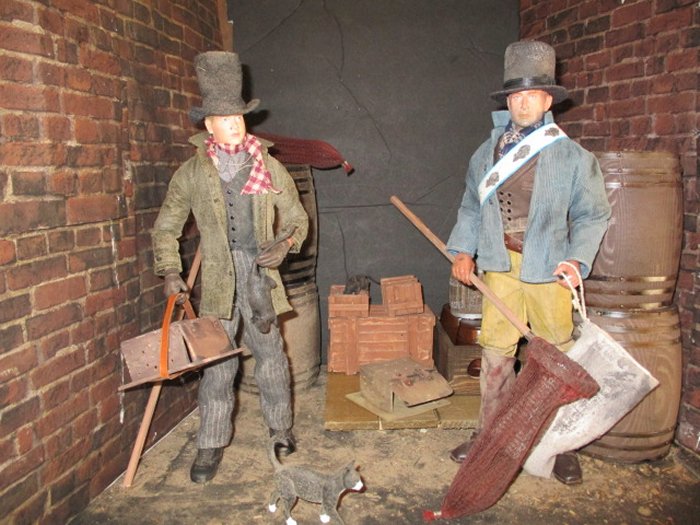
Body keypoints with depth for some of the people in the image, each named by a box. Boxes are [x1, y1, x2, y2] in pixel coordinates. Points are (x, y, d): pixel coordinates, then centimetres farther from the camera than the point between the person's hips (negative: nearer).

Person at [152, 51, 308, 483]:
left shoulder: (270, 168, 6)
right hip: (217, 278, 0)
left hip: (261, 273, 1)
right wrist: (170, 271, 0)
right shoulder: (192, 172, 5)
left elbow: (297, 218, 11)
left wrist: (285, 244, -9)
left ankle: (281, 429, 29)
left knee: (271, 355, 7)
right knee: (218, 363, 4)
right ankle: (212, 445, 19)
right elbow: (166, 227, 12)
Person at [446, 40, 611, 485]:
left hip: (548, 269, -2)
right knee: (495, 352, 8)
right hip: (500, 267, 3)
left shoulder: (572, 157, -1)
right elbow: (472, 208, 16)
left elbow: (593, 215, 2)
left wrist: (577, 258, -12)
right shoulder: (487, 154, 8)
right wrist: (464, 250, 4)